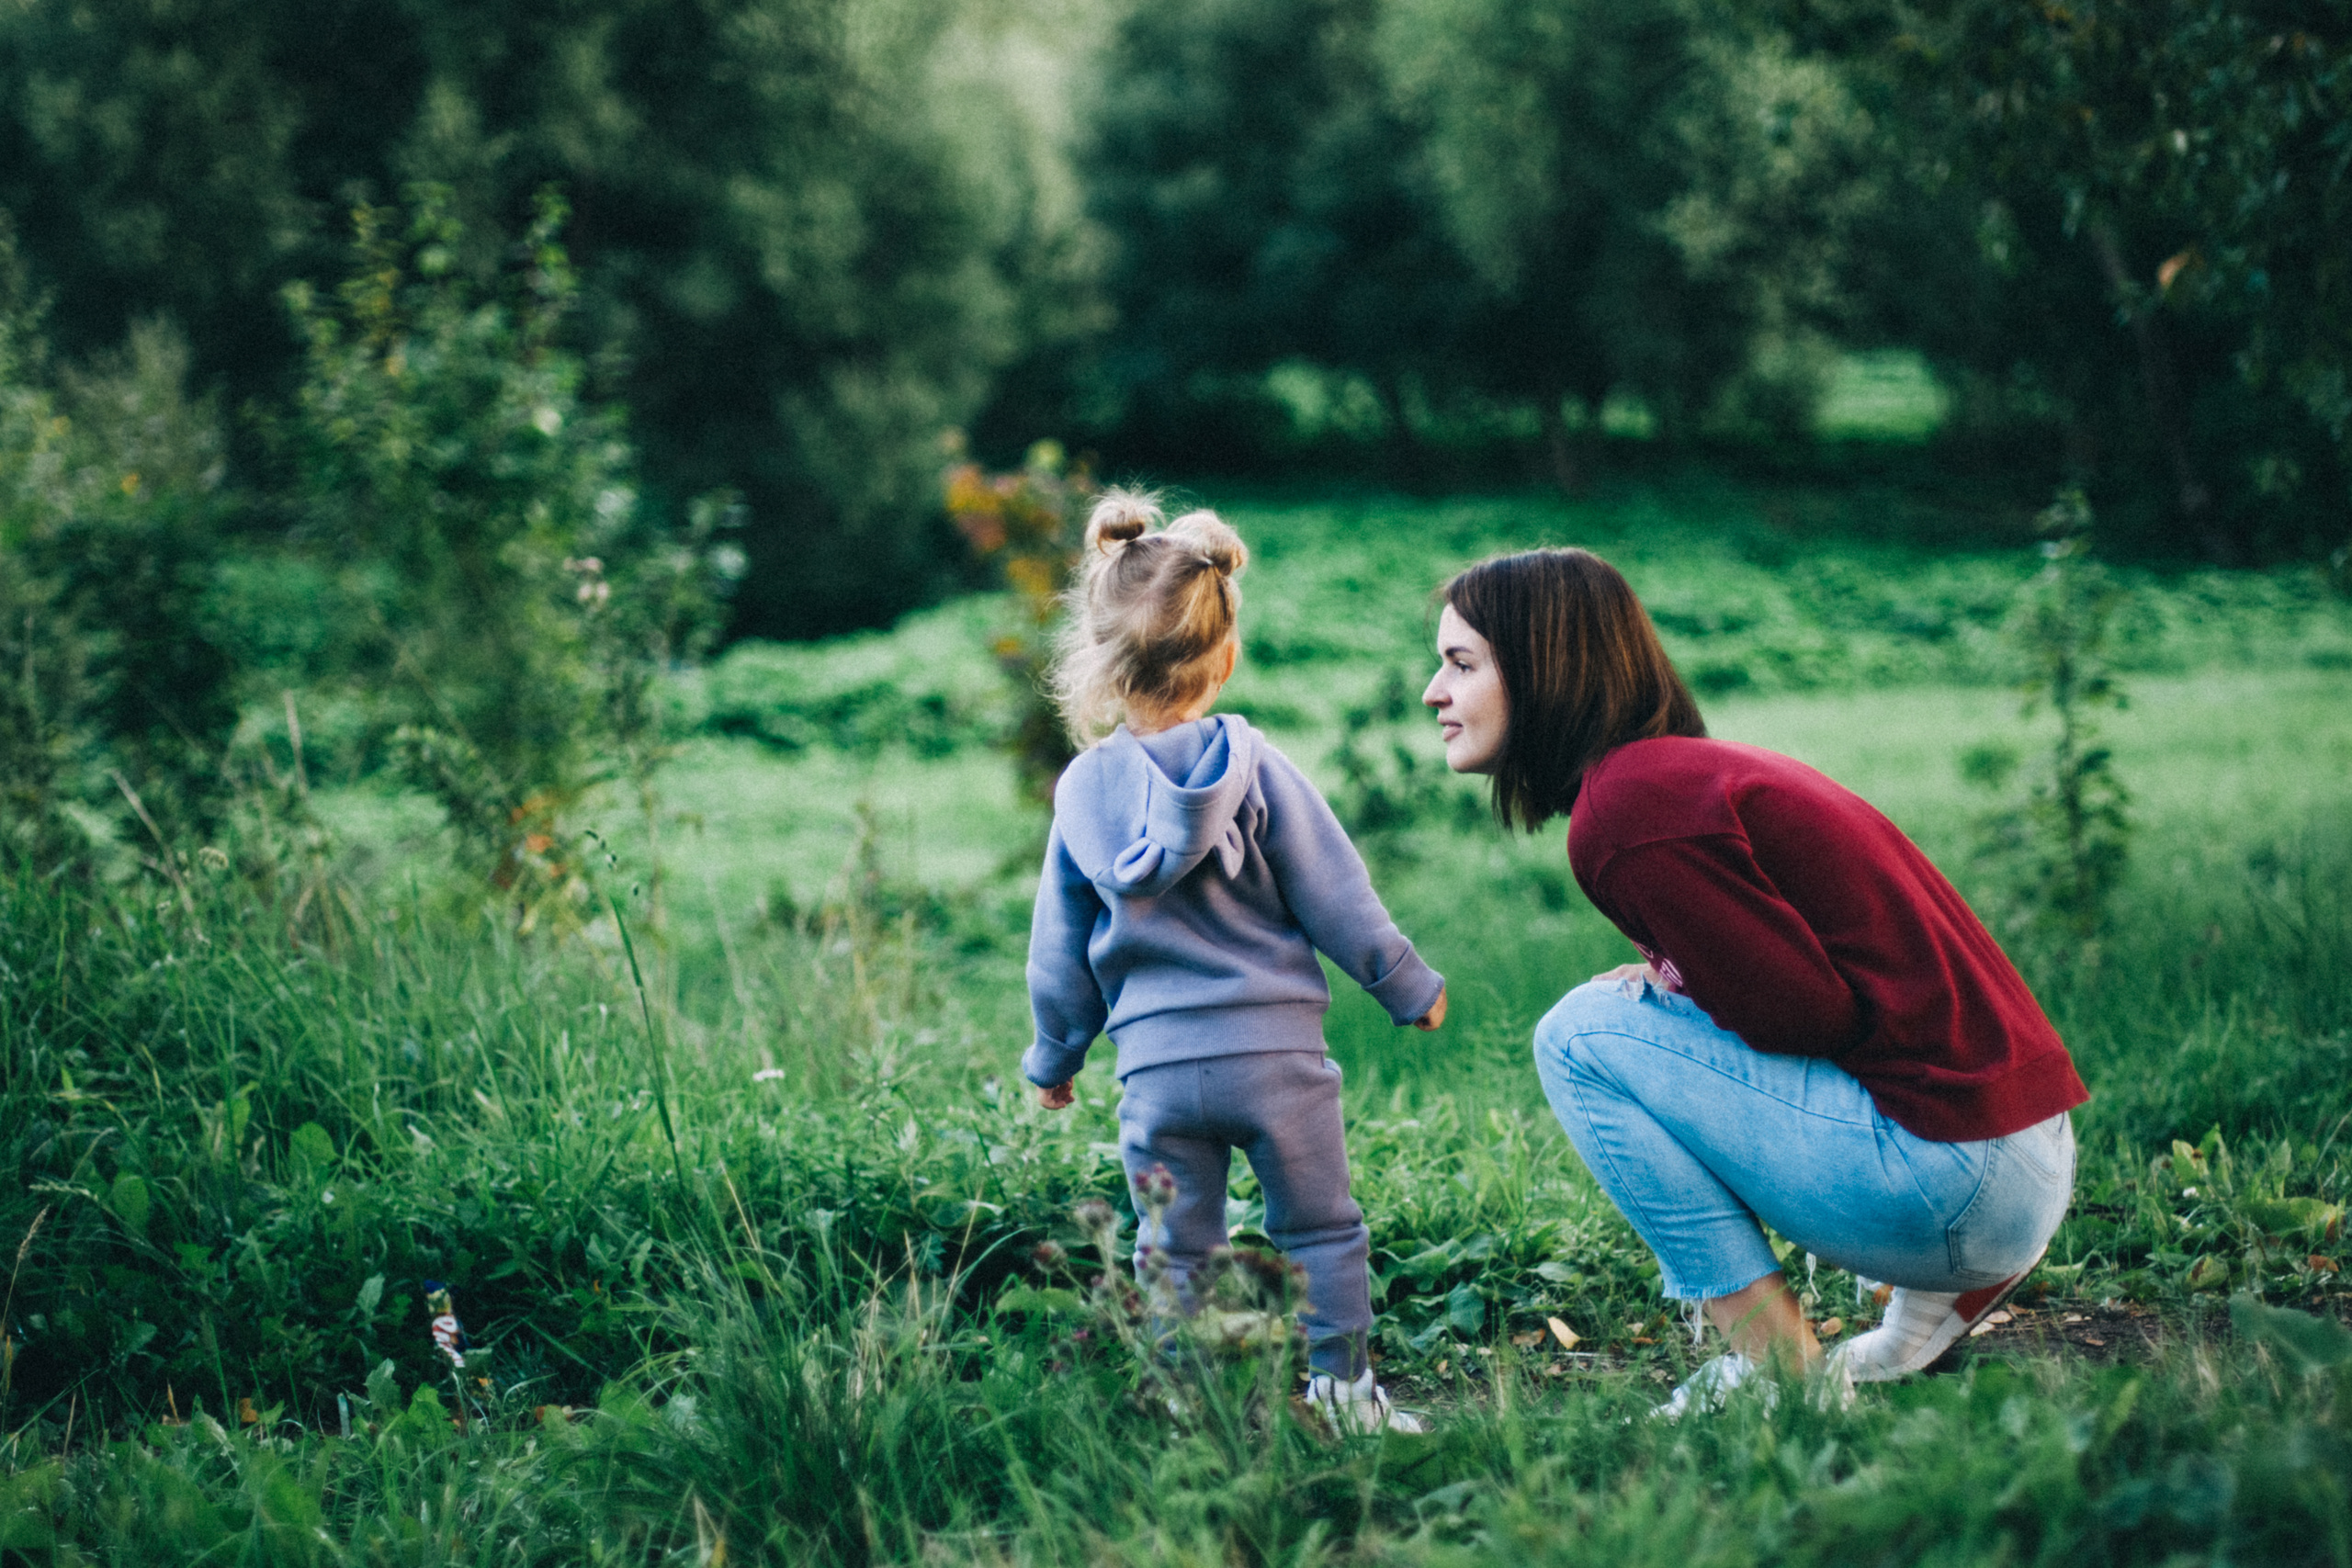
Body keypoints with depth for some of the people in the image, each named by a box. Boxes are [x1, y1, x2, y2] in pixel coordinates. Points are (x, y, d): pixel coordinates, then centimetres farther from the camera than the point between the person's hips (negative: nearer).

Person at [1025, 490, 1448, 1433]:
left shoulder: (1083, 789, 2)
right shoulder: (1254, 767, -6)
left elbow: (1060, 950, 9)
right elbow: (1333, 893, -3)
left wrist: (1053, 1058, 22)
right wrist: (1408, 985, 9)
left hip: (1156, 1064, 2)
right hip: (1275, 1048, -2)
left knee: (1174, 1250, 10)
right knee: (1319, 1230, 11)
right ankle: (1341, 1386, 14)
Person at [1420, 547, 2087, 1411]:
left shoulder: (1626, 808, -13)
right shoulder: (1697, 763, 16)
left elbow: (1804, 1011, -15)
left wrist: (1665, 984, 2)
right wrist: (1669, 979, 9)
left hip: (1950, 1179, -10)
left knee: (1582, 1036, -7)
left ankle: (1779, 1369, -3)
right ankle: (1940, 1291, 20)